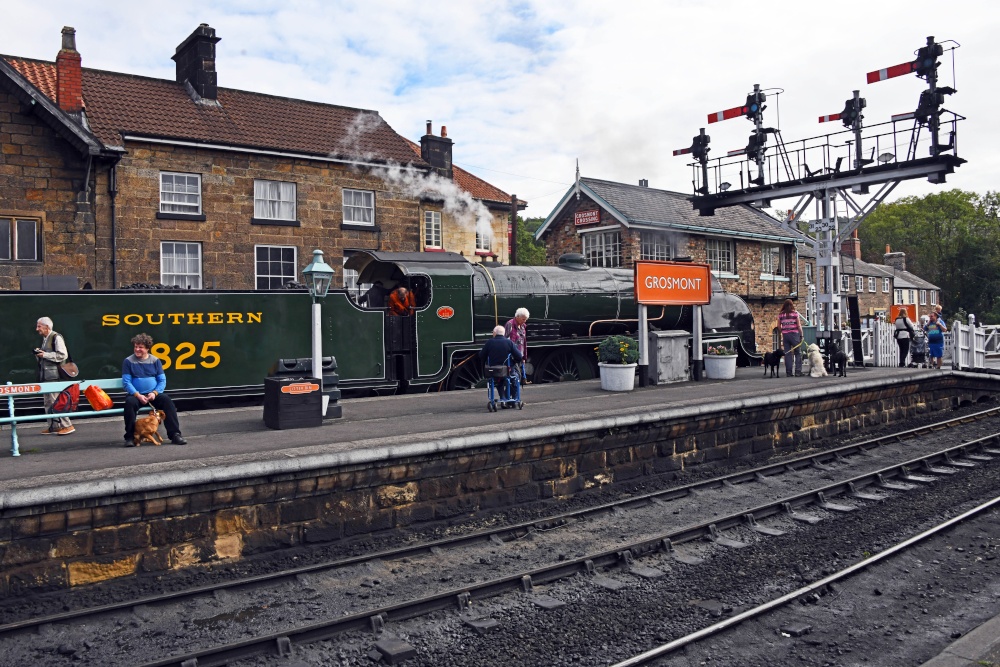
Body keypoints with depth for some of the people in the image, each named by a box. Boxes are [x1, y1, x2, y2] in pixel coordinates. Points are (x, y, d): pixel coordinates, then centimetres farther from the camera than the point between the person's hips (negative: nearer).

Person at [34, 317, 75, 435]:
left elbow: (63, 355, -18)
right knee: (48, 402, 10)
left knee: (55, 401, -11)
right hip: (45, 375, 9)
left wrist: (45, 354, -16)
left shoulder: (56, 337, -10)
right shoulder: (44, 339, 16)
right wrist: (39, 353, 5)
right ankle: (53, 426, 16)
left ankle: (67, 426, -7)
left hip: (54, 375, -9)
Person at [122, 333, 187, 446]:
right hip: (136, 394, -1)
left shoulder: (155, 361, 7)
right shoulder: (128, 361, 1)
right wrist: (138, 395, -18)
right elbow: (126, 382, -4)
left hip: (153, 394, 1)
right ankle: (129, 437, -23)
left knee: (167, 400, -27)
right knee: (130, 402, -34)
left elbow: (162, 380, 5)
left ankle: (175, 434, -25)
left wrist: (155, 393, -13)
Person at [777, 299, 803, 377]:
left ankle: (788, 372, 5)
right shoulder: (795, 313, -3)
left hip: (785, 335, 3)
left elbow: (779, 326, 7)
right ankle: (798, 371, -2)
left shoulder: (781, 314, 5)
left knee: (787, 353, 5)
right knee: (798, 353, 4)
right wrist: (801, 335, 2)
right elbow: (799, 325, -4)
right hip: (794, 334, -3)